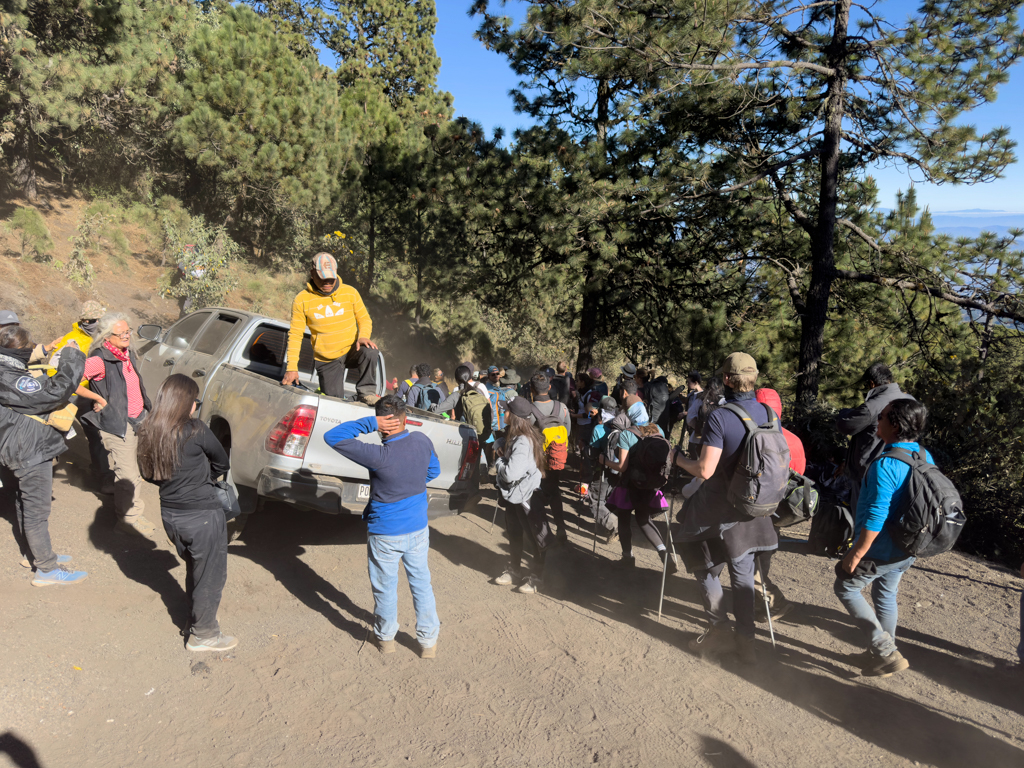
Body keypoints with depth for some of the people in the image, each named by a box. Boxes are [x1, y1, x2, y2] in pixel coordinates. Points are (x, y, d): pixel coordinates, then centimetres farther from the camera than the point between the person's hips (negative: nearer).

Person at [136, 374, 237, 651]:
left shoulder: (148, 432, -2)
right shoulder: (195, 430, -19)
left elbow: (148, 473, 10)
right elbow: (222, 464, -6)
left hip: (170, 513, 7)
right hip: (202, 516, -7)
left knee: (194, 570, 26)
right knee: (211, 575, 11)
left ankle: (194, 622, 41)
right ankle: (203, 635, 23)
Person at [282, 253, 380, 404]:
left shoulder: (350, 292, -3)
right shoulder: (302, 299, -7)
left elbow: (364, 319, 5)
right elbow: (295, 335, -4)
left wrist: (363, 336, -19)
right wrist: (292, 367, -12)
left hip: (351, 351, 0)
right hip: (326, 361, 0)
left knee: (370, 352, -33)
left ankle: (366, 392, -15)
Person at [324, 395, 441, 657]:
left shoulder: (379, 457, -29)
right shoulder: (423, 442, -12)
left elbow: (333, 437, -26)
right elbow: (433, 471, 8)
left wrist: (369, 423, -27)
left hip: (385, 534, -4)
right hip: (418, 529, 5)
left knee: (385, 587, 17)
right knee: (421, 583, 19)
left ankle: (385, 638, 38)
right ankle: (428, 641, 30)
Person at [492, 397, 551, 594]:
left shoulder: (523, 442, -28)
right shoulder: (514, 436, 1)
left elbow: (510, 473, -33)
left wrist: (499, 459, -14)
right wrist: (500, 448, -4)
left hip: (526, 495, -10)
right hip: (513, 493, 10)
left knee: (536, 537, 7)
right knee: (513, 534, 21)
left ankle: (537, 578, 21)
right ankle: (515, 570, 38)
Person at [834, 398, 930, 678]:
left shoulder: (885, 465, -28)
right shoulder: (925, 457, 0)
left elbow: (875, 518, -29)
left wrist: (855, 554, -19)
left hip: (881, 550, -8)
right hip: (907, 549, 8)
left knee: (845, 588, 12)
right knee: (885, 595, 24)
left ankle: (886, 653, 10)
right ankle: (885, 654, 37)